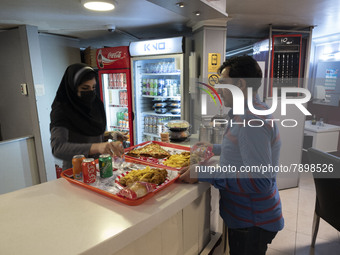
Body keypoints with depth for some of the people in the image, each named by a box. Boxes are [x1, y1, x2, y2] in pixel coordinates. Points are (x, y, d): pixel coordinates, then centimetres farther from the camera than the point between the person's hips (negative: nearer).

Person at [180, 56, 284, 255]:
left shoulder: (251, 121, -29)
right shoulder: (251, 113, 5)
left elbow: (260, 181, -31)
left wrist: (203, 174, -29)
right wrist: (216, 149, 19)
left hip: (252, 223, -9)